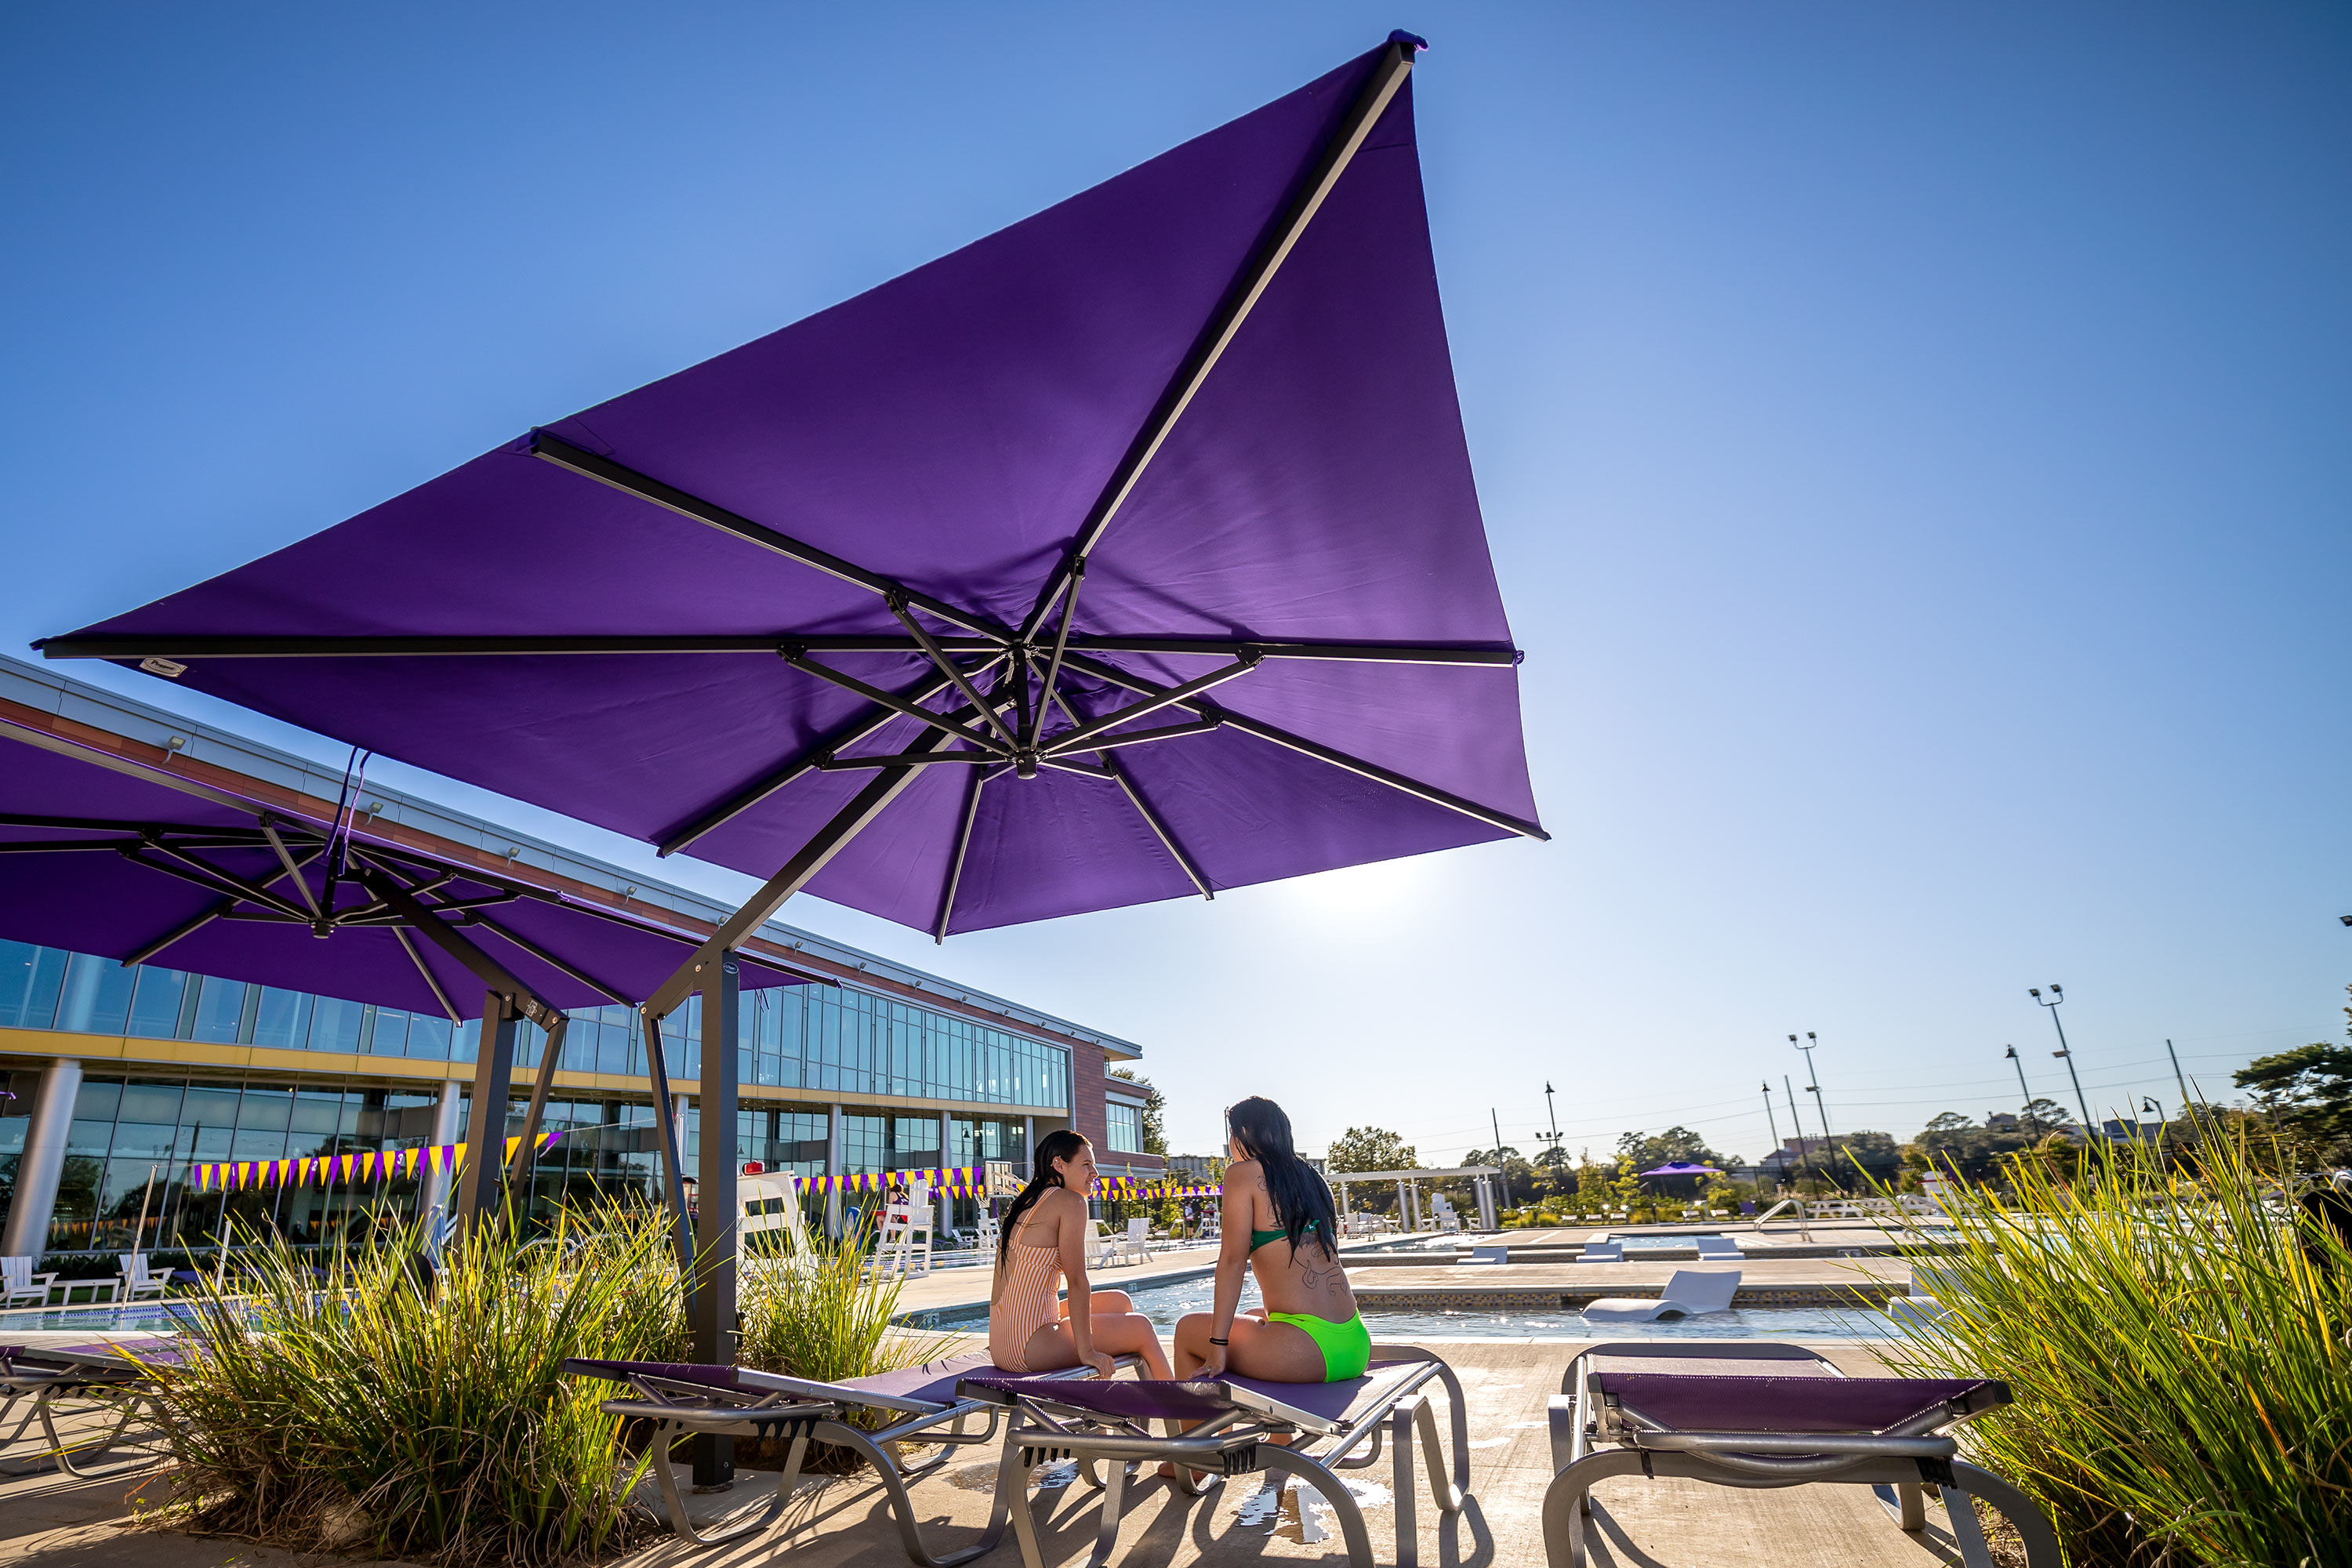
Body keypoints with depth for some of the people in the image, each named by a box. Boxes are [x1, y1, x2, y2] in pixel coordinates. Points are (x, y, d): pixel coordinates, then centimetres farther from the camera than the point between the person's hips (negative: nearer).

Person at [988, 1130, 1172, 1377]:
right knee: (1142, 1328, 8)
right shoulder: (1070, 1201, -10)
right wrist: (1087, 1351, -12)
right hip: (1031, 1348, -9)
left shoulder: (1024, 1203, 15)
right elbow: (1077, 1281, -15)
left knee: (1119, 1301, 23)